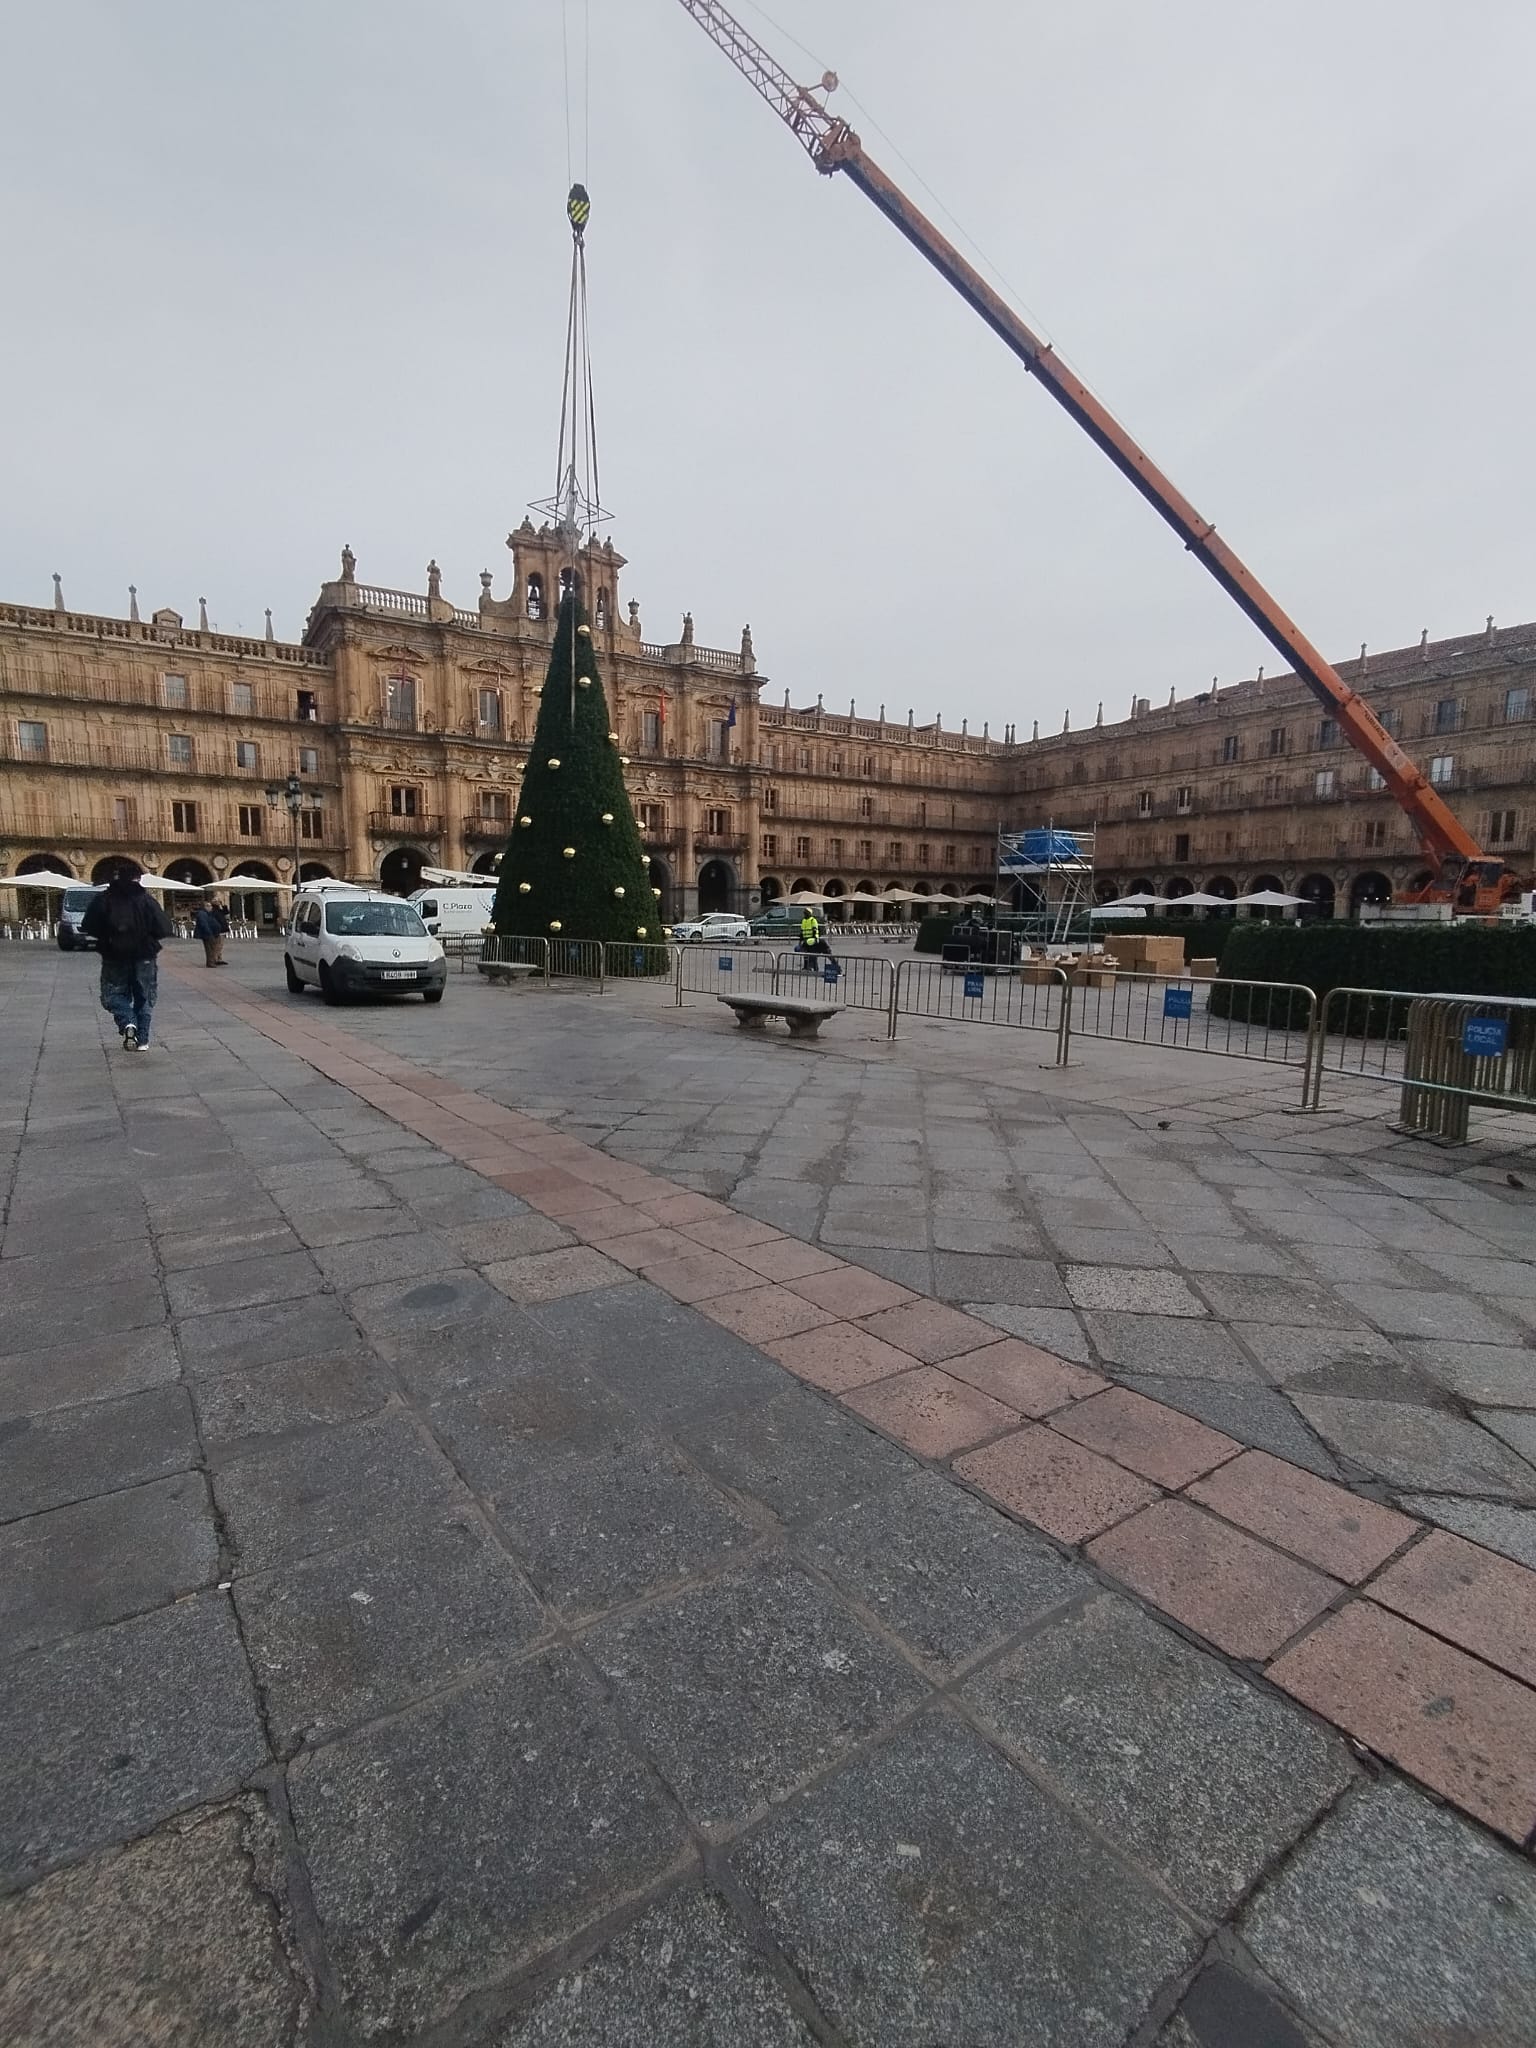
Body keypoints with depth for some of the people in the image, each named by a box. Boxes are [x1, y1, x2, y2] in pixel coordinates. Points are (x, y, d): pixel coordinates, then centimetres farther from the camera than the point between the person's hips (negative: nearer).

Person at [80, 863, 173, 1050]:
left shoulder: (103, 899, -2)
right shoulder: (147, 900, -6)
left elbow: (88, 928, -1)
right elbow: (164, 929, -8)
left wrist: (106, 936, 16)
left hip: (114, 958, 0)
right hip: (144, 957, 0)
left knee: (114, 995, 14)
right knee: (144, 998, 10)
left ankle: (128, 1022, -14)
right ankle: (142, 1040, 8)